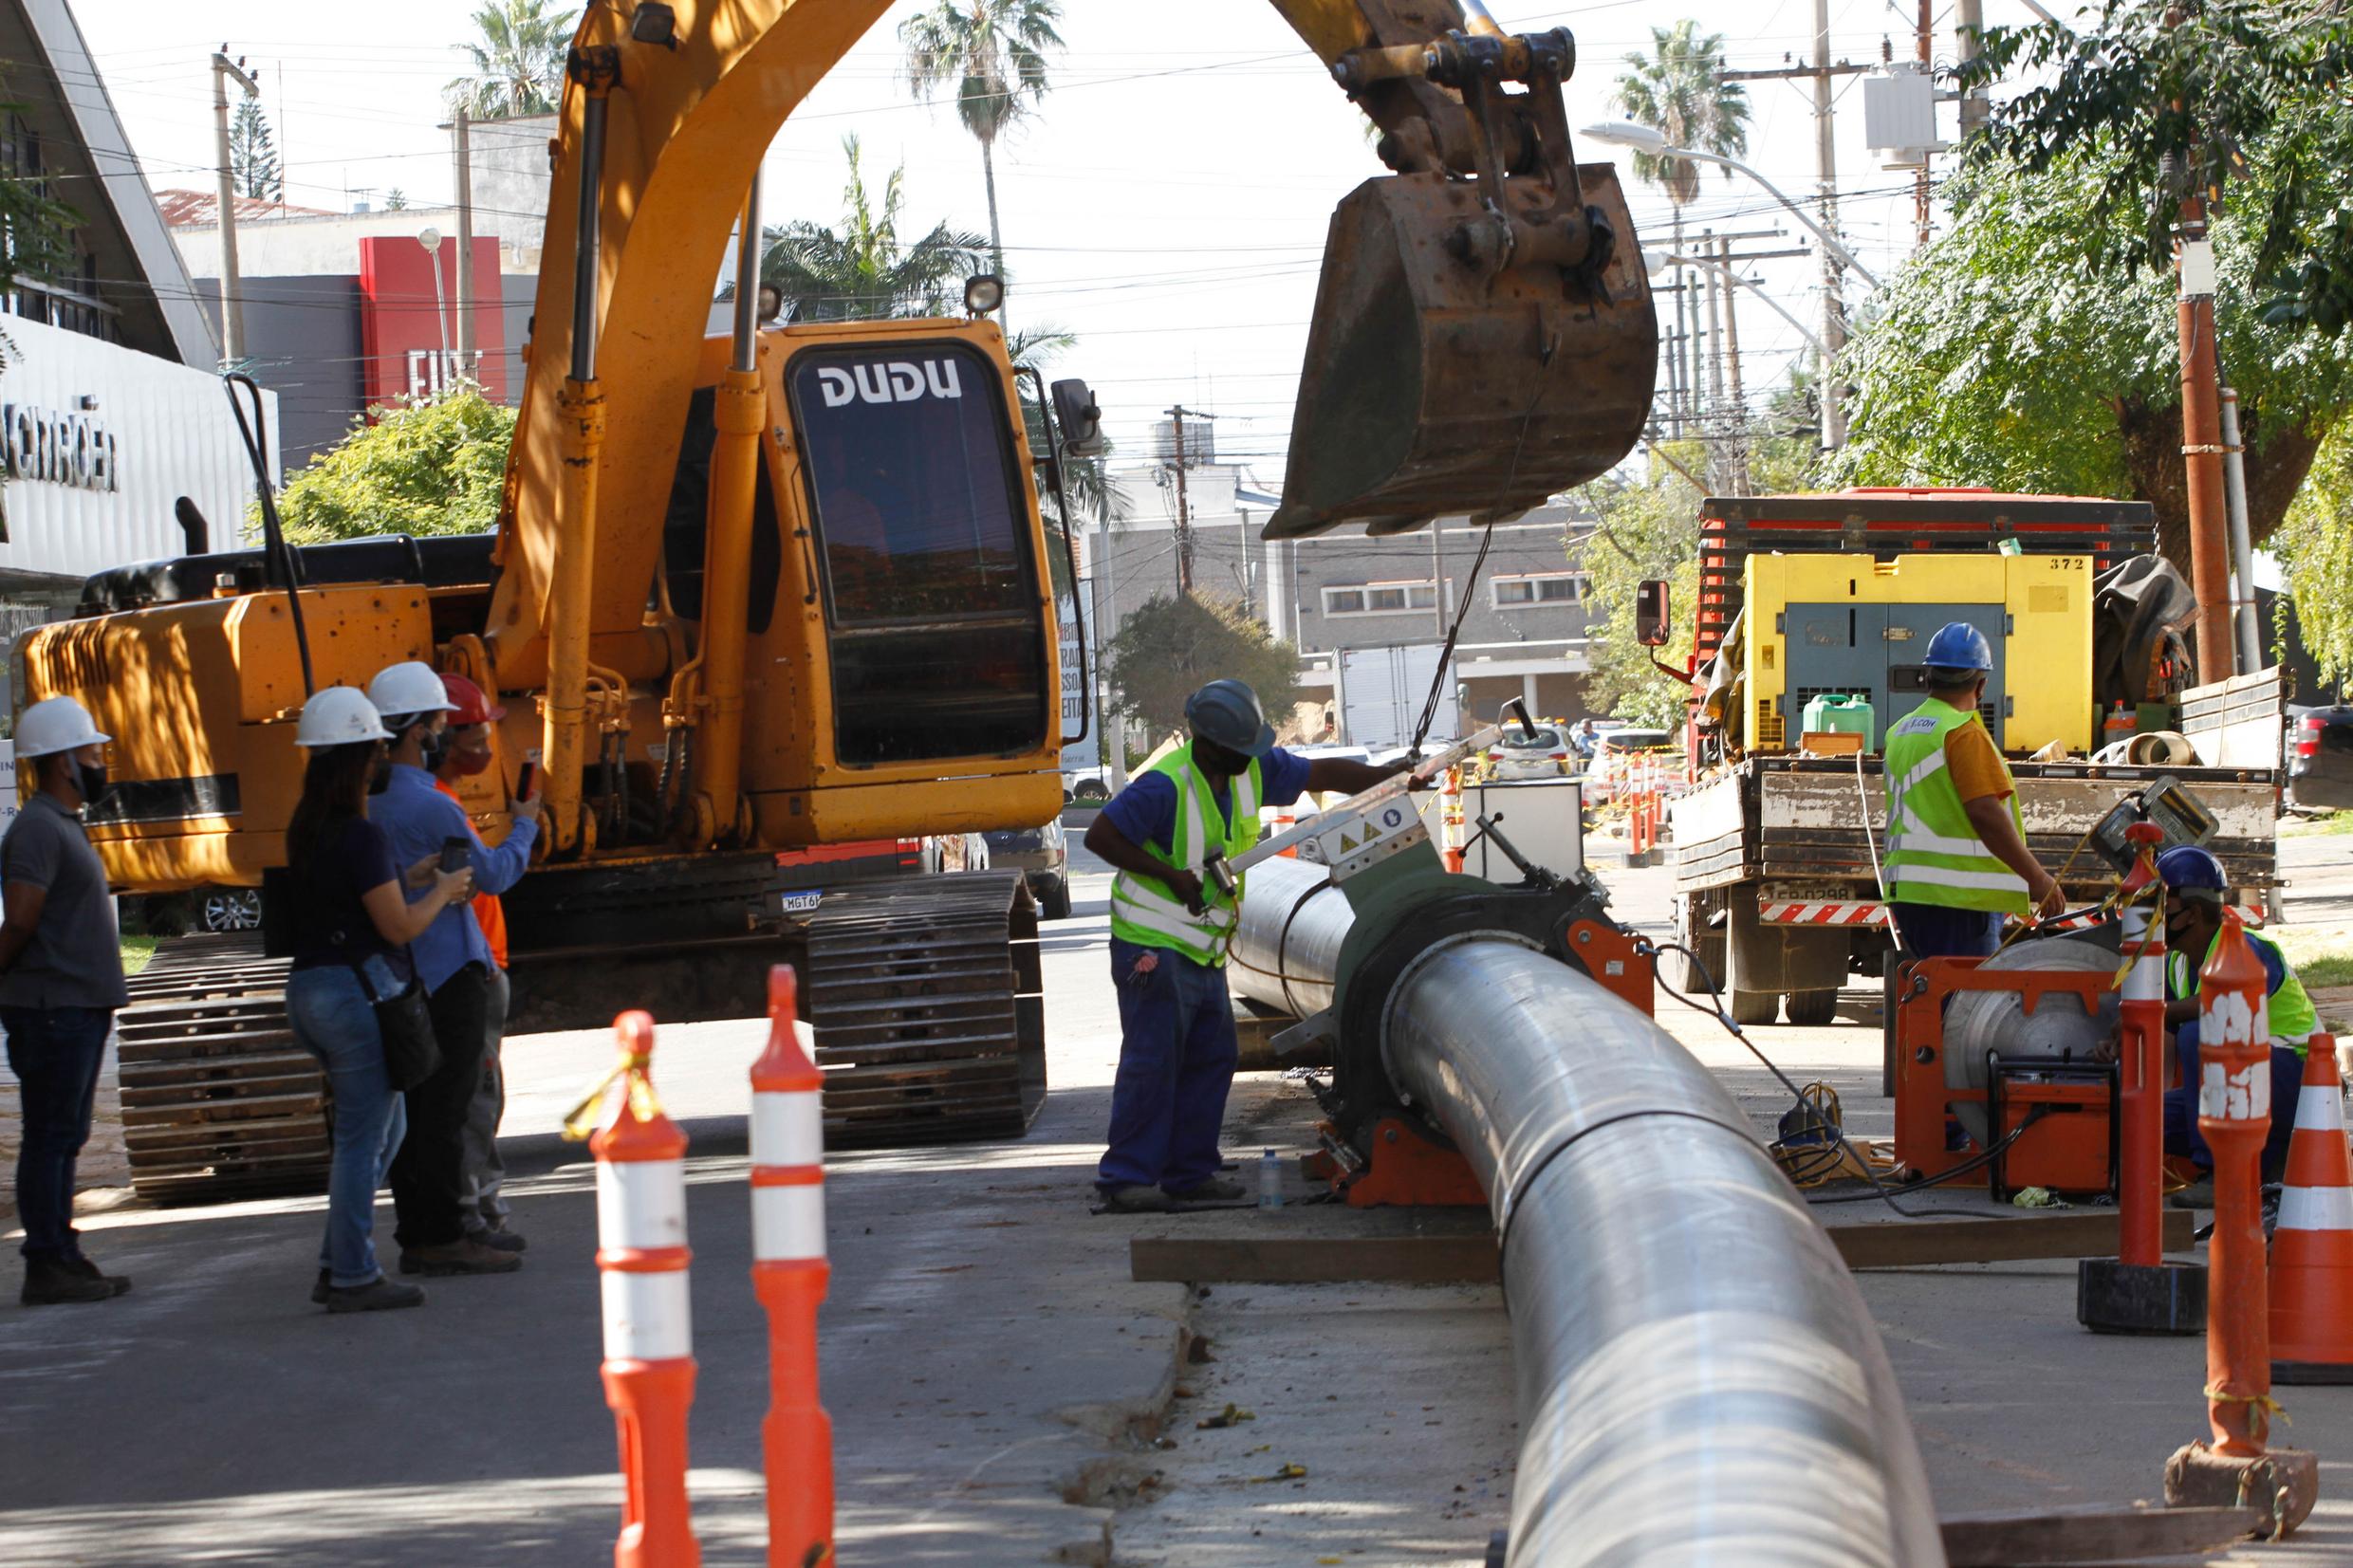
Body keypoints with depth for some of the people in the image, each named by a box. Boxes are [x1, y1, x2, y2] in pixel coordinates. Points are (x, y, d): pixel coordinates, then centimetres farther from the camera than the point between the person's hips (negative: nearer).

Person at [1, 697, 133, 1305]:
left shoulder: (63, 826, 18)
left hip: (79, 1008, 10)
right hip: (53, 1008, -10)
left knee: (64, 1138, 12)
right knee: (50, 1137, -6)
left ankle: (63, 1259, 17)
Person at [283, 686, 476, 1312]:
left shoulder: (306, 831, 10)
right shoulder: (360, 836, -17)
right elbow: (399, 927, -15)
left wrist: (410, 876, 18)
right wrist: (443, 891, 2)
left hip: (308, 989, 9)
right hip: (357, 990, -9)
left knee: (385, 1128, 19)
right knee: (363, 1138, -1)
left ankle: (337, 1265, 18)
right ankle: (353, 1277, 3)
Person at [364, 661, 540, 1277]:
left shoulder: (370, 800, 10)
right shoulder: (428, 806, -17)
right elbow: (494, 875, -7)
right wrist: (524, 828, 10)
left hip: (400, 973, 9)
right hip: (448, 971, -9)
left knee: (412, 1107, 10)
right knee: (444, 1108, -7)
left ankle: (418, 1235, 13)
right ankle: (442, 1238, -7)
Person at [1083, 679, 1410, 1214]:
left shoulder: (1252, 770, 2)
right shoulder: (1165, 785, -21)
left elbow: (1320, 773, 13)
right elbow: (1101, 836, -19)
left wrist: (1386, 775, 8)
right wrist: (1172, 875, -21)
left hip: (1204, 948, 9)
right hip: (1154, 943, -9)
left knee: (1213, 1055, 9)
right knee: (1153, 1060, -11)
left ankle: (1189, 1172, 15)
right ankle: (1126, 1178, -8)